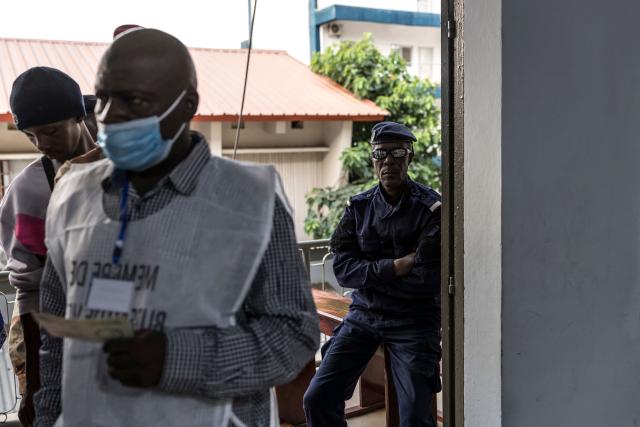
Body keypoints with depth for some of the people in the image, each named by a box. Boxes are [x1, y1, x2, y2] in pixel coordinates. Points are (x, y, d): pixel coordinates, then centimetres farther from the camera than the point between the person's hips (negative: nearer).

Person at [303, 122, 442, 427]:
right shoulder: (358, 207, 3)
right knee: (317, 398, -3)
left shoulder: (431, 208, -9)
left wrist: (369, 273, -10)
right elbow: (342, 268, -5)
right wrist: (393, 267, -18)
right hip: (363, 314, 3)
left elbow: (427, 280, -17)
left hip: (413, 321, -3)